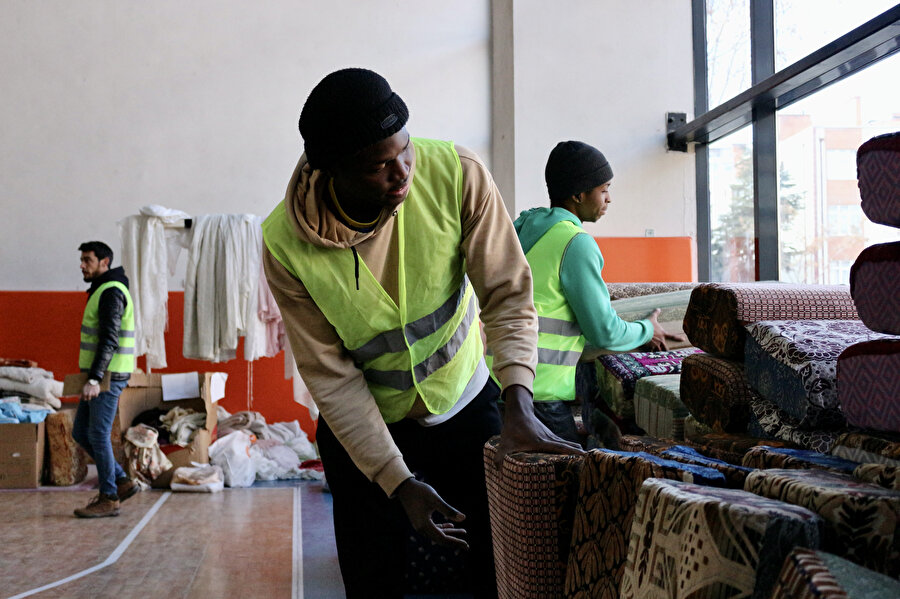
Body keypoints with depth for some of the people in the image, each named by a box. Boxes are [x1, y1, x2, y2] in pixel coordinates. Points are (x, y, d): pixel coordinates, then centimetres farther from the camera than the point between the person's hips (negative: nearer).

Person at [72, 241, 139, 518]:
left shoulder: (111, 292, -14)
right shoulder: (101, 291, 19)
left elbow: (109, 340, -23)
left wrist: (94, 379, -27)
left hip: (107, 377, -10)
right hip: (101, 376, 10)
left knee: (98, 435, -4)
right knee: (80, 432, 12)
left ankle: (109, 499, 5)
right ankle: (122, 481, 16)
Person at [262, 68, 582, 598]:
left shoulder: (457, 174, -23)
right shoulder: (286, 243, -23)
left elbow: (509, 295, -18)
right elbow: (331, 377, -18)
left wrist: (520, 408, -32)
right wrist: (400, 483, -21)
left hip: (466, 405, 1)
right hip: (363, 427, 0)